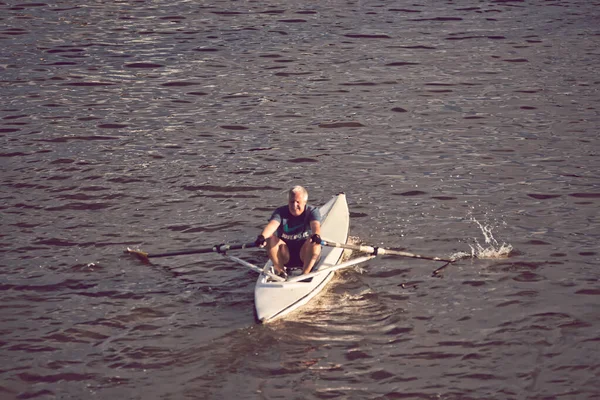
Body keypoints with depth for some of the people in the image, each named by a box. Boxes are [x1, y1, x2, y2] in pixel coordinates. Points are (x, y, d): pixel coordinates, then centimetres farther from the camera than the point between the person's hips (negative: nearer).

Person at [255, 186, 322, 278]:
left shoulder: (312, 211, -5)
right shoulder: (281, 212, -4)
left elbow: (315, 225, -29)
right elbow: (272, 224, -27)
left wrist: (316, 235, -55)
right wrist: (262, 236, -50)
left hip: (304, 254, -1)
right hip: (285, 255, 2)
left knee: (314, 240, -31)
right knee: (270, 238, -24)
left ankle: (305, 273, -25)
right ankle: (280, 271, -16)